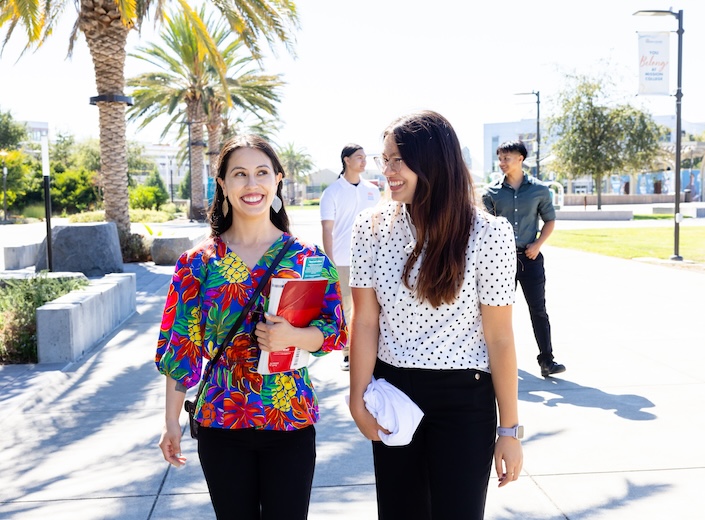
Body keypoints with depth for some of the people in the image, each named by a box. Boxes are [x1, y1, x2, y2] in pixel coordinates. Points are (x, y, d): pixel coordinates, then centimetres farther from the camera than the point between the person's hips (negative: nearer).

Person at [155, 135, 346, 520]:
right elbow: (181, 344, 1)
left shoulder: (307, 258, -3)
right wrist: (172, 421, 1)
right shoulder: (199, 263, -2)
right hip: (221, 423, 1)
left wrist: (294, 336, -23)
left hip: (291, 422, 0)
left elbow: (335, 333, -3)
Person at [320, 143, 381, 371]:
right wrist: (330, 263, -11)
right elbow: (327, 230, -5)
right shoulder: (332, 192, -2)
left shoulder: (372, 190, 10)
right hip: (343, 262, -4)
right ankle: (347, 353, 14)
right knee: (345, 308, 2)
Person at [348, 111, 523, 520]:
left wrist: (510, 429, -6)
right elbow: (365, 321, -2)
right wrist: (359, 399, -10)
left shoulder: (487, 233, -12)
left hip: (463, 401, -3)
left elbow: (499, 337, -10)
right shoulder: (372, 227, -3)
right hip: (392, 393, 3)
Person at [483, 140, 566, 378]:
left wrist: (537, 245, -5)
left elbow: (549, 220, 8)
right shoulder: (492, 191, 1)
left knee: (538, 309, -1)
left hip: (530, 257, -1)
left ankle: (546, 361, 1)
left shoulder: (539, 189, 1)